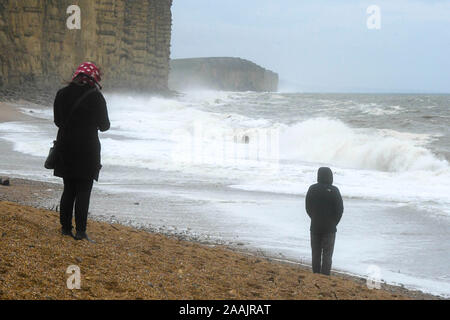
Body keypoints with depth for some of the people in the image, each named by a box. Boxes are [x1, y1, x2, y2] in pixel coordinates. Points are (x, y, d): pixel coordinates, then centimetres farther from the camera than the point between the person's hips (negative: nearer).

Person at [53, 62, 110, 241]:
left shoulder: (62, 94, 3)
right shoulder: (95, 96, -10)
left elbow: (58, 121, 13)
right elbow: (104, 125, -2)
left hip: (65, 148, 5)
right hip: (86, 150, -5)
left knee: (68, 189, 14)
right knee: (83, 191, -2)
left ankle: (66, 227, 16)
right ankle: (80, 231, -4)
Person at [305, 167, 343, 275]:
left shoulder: (312, 189, -2)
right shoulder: (333, 190, -11)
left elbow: (308, 208, 5)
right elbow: (340, 209, -8)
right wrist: (334, 223, 6)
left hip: (315, 227, 3)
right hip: (329, 229, -3)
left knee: (316, 254, 11)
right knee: (327, 254, 2)